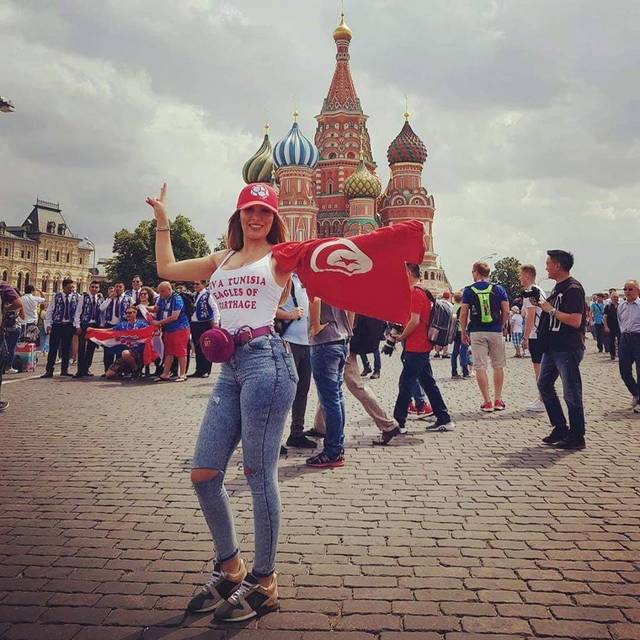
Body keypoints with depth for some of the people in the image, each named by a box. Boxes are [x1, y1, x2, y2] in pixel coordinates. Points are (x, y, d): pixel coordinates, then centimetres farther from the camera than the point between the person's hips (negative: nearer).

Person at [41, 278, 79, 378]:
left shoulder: (76, 297, 2)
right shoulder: (57, 296, 0)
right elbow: (50, 310, 1)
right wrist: (48, 324, -6)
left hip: (69, 325, 1)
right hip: (56, 325, -1)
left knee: (66, 348, 8)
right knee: (53, 348, -1)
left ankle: (64, 369, 18)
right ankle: (49, 370, 3)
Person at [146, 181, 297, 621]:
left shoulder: (280, 256, 7)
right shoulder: (221, 260, 22)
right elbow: (167, 269, 28)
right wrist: (162, 219, 32)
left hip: (267, 361, -6)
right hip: (230, 367, 7)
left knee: (259, 474, -2)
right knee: (204, 475, 7)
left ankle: (264, 583, 14)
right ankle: (231, 568, 26)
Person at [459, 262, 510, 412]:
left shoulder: (469, 290, 0)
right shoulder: (498, 289, 3)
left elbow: (463, 314, -3)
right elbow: (506, 312, 0)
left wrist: (463, 332, 7)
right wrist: (501, 326, 13)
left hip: (477, 332, -1)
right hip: (495, 332, 2)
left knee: (480, 367, 2)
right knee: (498, 366, 12)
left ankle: (487, 402, 0)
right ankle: (498, 400, 14)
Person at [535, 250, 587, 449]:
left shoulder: (573, 288, -15)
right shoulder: (558, 287, 15)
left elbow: (575, 320, -24)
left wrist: (551, 310, -18)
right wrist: (542, 305, 8)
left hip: (568, 349, -10)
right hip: (553, 347, 10)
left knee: (571, 393, -2)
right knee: (544, 384, 14)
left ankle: (577, 437, 8)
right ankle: (560, 429, 23)